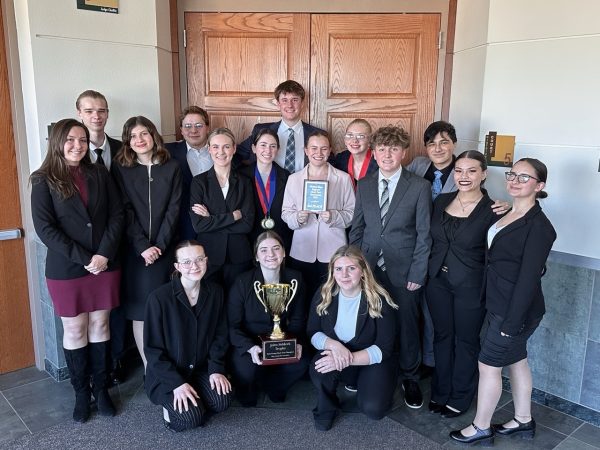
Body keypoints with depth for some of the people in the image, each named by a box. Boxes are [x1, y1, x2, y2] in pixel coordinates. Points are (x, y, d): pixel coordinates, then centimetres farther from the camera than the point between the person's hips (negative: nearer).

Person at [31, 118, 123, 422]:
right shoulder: (44, 181, -4)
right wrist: (84, 259, -17)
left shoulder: (99, 174, 3)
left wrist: (104, 254, -14)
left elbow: (117, 215, -1)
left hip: (105, 266, 2)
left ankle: (101, 389, 25)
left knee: (100, 326, 11)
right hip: (66, 270, -2)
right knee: (74, 330, 9)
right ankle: (81, 393, 24)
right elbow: (45, 228, -11)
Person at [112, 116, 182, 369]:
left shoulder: (171, 168, 6)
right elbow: (126, 211, -4)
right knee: (139, 309, 0)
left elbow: (174, 208, 0)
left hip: (165, 248, 1)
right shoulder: (120, 169, 4)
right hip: (135, 250, -1)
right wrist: (143, 246, -13)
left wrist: (159, 244, -10)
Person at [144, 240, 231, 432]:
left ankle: (195, 404, 13)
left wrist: (216, 369, -8)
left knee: (222, 401, -19)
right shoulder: (159, 297, -20)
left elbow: (219, 335, 4)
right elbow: (152, 349, -14)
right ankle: (171, 404, 12)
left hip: (201, 369, 4)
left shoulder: (215, 292, -5)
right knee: (193, 418, -21)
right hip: (167, 374, -4)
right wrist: (177, 383, -20)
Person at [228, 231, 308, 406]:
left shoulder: (295, 279, -7)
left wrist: (296, 342, -17)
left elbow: (297, 319, 2)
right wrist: (250, 347, -30)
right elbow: (233, 325, -13)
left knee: (300, 363, -24)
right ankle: (247, 393, 8)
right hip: (247, 343, -3)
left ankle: (272, 386, 9)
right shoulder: (243, 282, -16)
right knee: (247, 370, -31)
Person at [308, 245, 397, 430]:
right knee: (319, 369, -31)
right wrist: (333, 345, -27)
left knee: (373, 408, -26)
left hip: (372, 361, -2)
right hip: (336, 359, 2)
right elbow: (312, 333, -4)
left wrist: (349, 358, -31)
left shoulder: (379, 299, -17)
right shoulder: (324, 295, -9)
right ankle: (326, 409, 0)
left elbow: (384, 348, -18)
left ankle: (363, 384, 10)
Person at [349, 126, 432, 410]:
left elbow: (424, 234, -6)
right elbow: (357, 228, 9)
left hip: (403, 272, -2)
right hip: (368, 269, 3)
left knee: (406, 325, 9)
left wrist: (417, 274, -9)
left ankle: (409, 378, 30)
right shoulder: (364, 185, 5)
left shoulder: (419, 187, -6)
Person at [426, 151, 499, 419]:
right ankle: (440, 392, 35)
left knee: (466, 341, 12)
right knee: (441, 336, 17)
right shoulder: (441, 201, 1)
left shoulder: (492, 211, -13)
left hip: (471, 286, -4)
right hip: (438, 280, 4)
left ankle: (460, 398, 31)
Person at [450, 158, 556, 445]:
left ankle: (481, 429, 22)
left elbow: (529, 279, -21)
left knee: (489, 365, 3)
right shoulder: (507, 215, 5)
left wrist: (512, 322, -20)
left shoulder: (538, 226, -20)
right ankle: (523, 421, 38)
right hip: (498, 304, 8)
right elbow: (496, 261, 7)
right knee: (516, 359, 20)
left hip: (516, 310, -8)